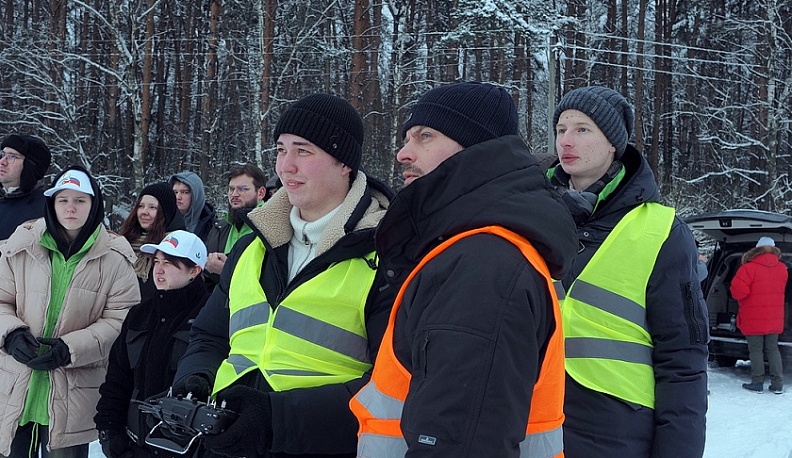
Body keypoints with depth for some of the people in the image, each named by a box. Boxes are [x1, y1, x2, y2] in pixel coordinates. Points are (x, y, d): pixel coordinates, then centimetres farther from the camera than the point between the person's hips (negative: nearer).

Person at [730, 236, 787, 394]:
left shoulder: (749, 268, -16)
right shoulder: (782, 269, 4)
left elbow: (738, 290, -21)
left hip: (753, 319, -5)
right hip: (774, 318, 5)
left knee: (756, 350, 3)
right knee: (772, 349, 12)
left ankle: (757, 382, 5)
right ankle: (777, 384, 9)